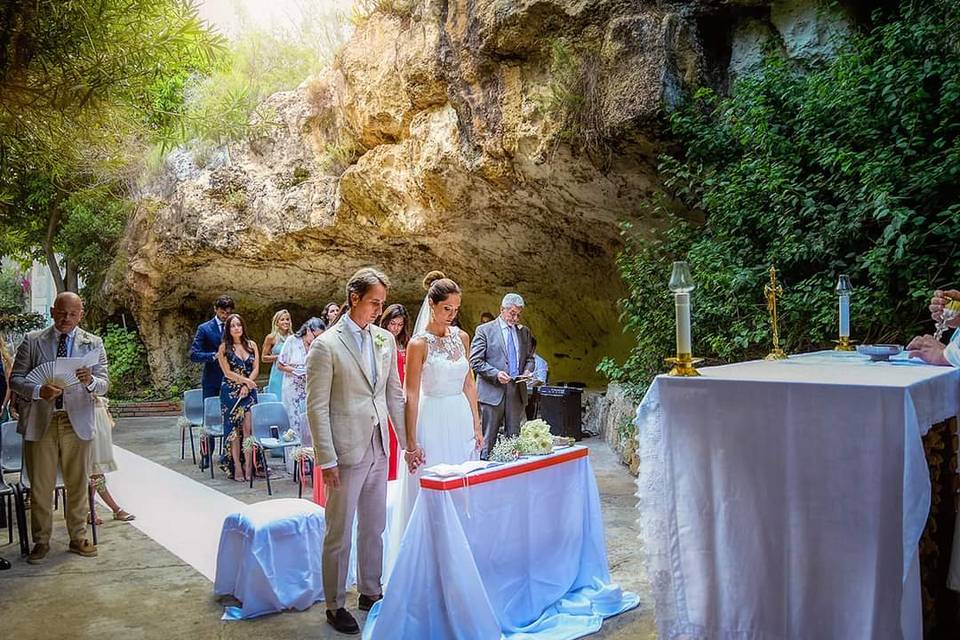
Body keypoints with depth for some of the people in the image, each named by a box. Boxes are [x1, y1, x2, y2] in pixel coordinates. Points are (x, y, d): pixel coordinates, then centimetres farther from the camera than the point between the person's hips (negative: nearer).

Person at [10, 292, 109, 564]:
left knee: (78, 484, 8)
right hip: (40, 421, 0)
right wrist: (39, 391, -18)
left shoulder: (93, 344, 6)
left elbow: (104, 385, 1)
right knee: (40, 486, 6)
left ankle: (78, 539, 22)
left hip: (77, 422, 1)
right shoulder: (31, 341, 5)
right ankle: (41, 541, 20)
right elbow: (16, 379, 2)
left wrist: (90, 381, -22)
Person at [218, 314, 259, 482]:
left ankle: (249, 466, -5)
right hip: (230, 391, -2)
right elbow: (228, 373, -5)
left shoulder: (252, 345, 8)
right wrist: (246, 381, -11)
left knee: (248, 427, -8)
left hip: (249, 391, 2)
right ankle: (236, 467, 3)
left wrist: (246, 386, -9)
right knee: (234, 429, -1)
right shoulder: (224, 348, 1)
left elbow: (256, 369, 4)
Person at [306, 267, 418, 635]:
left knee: (374, 528, 18)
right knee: (339, 534, 8)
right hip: (346, 452, -6)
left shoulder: (385, 340, 6)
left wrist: (407, 442, 8)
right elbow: (317, 407, -12)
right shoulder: (326, 345, -12)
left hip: (379, 449, 6)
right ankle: (335, 606, 24)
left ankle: (370, 592, 35)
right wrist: (326, 460, -14)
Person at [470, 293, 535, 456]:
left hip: (517, 392, 5)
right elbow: (475, 361, -6)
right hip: (492, 392, -5)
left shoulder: (524, 331, 14)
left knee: (514, 436, 8)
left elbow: (529, 357, 22)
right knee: (488, 438, -1)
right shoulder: (484, 330, -2)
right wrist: (496, 373, -18)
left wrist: (527, 370, 0)